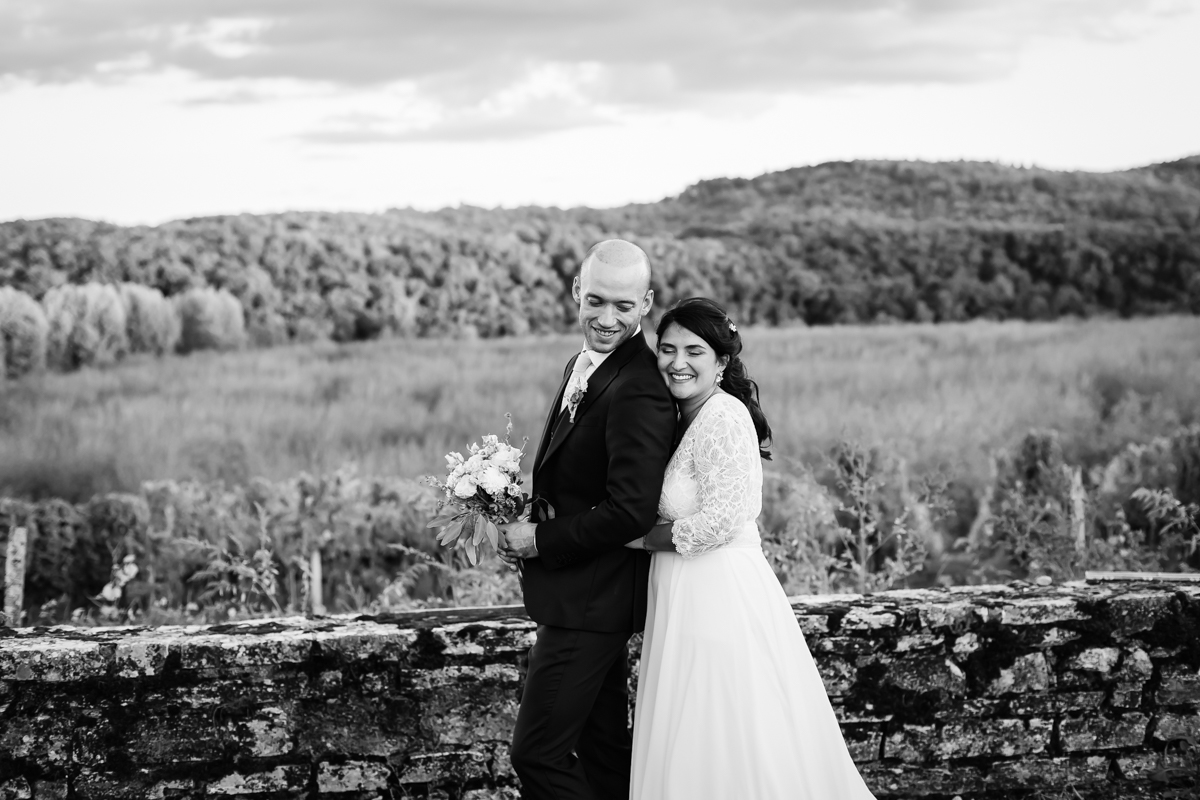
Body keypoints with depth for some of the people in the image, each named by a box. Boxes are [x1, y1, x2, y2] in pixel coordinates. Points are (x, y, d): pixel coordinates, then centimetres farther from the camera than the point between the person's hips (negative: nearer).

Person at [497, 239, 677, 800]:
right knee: (602, 746, 18)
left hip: (589, 600, -10)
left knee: (537, 752, -7)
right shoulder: (585, 365, 10)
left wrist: (540, 540, -16)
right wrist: (532, 525, 1)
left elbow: (631, 513, -27)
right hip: (585, 596, 10)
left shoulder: (638, 395, -22)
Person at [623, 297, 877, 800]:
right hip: (690, 601, 10)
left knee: (729, 755, -3)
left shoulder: (724, 417, -15)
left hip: (721, 602, -10)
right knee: (687, 756, 13)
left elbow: (721, 521, -20)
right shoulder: (685, 418, 14)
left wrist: (641, 537, -10)